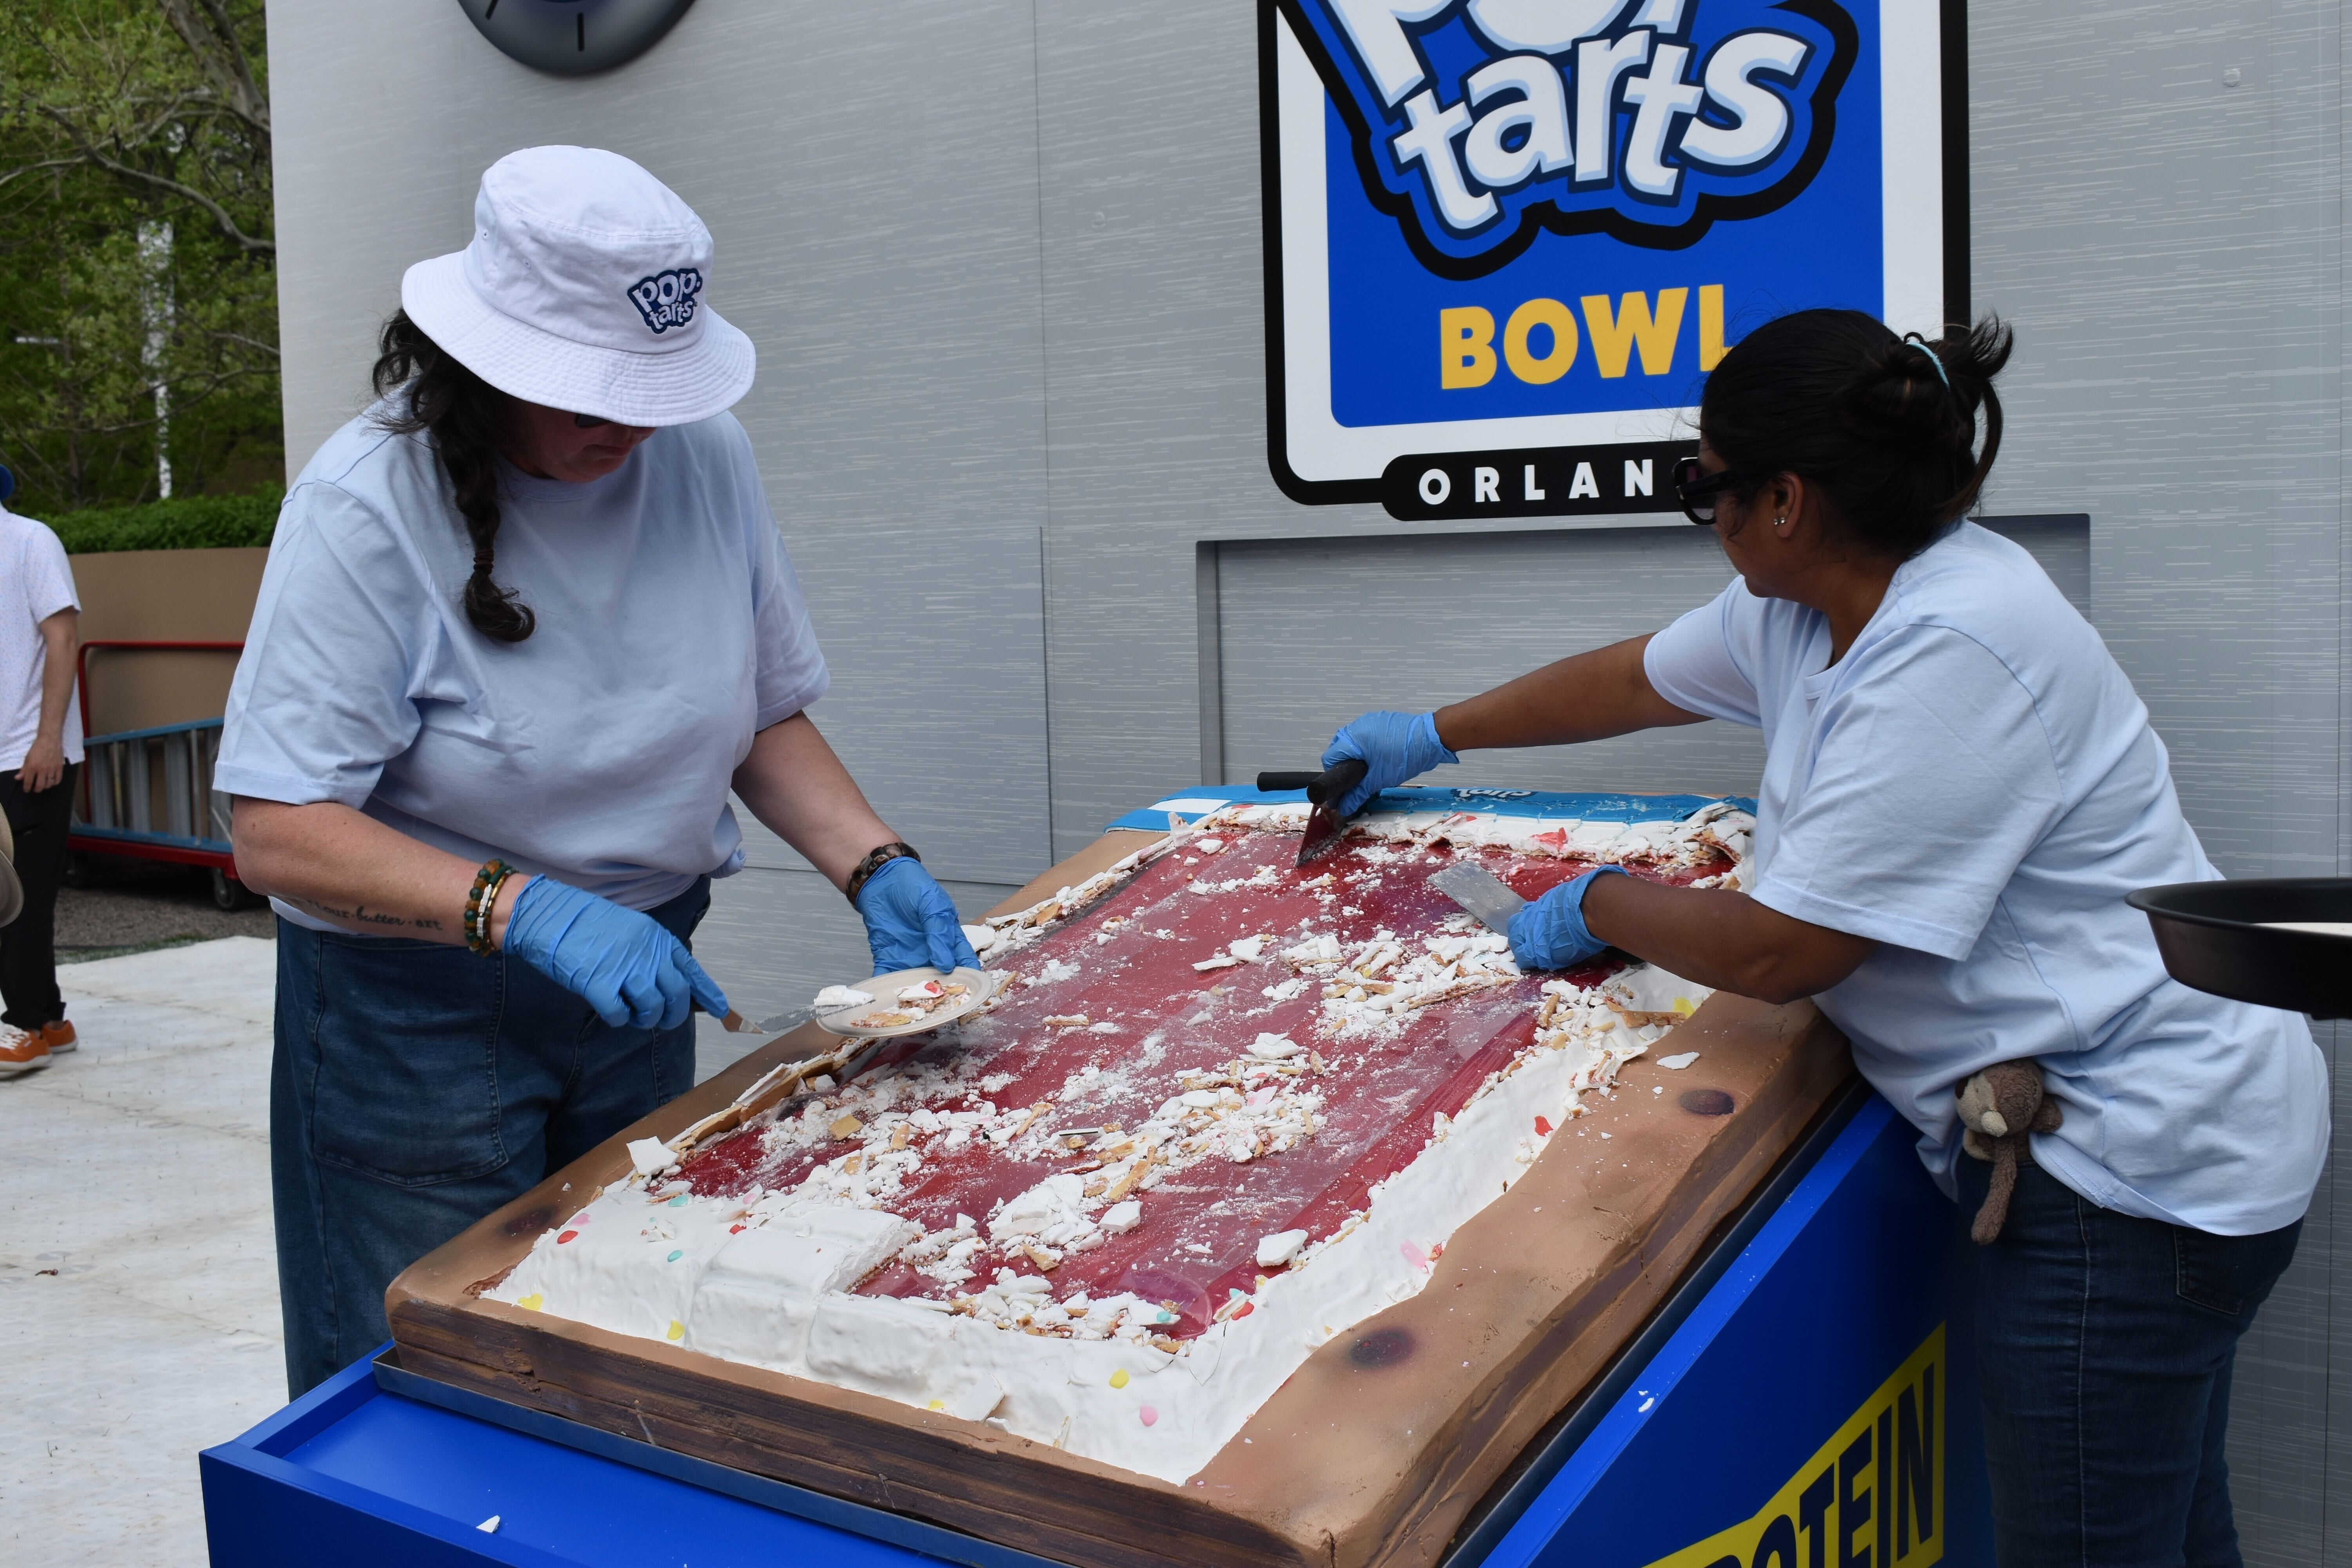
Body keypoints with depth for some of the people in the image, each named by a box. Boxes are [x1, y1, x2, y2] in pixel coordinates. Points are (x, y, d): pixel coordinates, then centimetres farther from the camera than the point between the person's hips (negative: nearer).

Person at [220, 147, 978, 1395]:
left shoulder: (704, 456, -5)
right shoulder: (370, 505, -19)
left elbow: (766, 715, 6)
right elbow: (277, 833, -23)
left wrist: (876, 870, -10)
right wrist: (526, 910, -34)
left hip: (638, 979, 5)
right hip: (416, 1013, -5)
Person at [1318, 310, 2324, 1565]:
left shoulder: (1954, 658, -25)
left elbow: (1778, 952, -23)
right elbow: (1630, 680, 23)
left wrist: (1593, 907, -5)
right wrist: (1428, 738, 32)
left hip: (2137, 1158, -10)